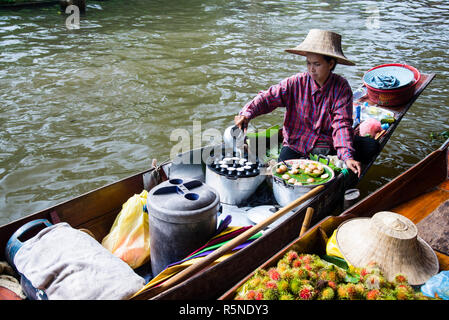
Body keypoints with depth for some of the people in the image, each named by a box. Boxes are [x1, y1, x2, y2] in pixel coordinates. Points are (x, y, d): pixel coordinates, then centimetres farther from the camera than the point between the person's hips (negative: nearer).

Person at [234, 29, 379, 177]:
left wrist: (347, 157, -30)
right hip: (296, 143, -1)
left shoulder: (341, 87, -8)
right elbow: (268, 98, -11)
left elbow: (342, 124, -16)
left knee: (370, 146, -17)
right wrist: (246, 114, -31)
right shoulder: (296, 83, -7)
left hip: (327, 145, 1)